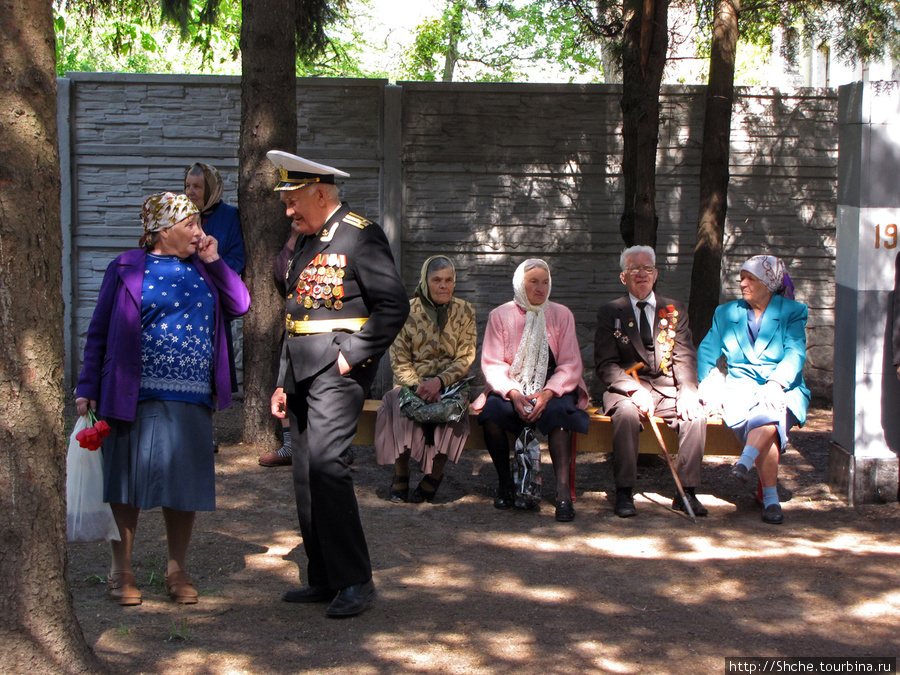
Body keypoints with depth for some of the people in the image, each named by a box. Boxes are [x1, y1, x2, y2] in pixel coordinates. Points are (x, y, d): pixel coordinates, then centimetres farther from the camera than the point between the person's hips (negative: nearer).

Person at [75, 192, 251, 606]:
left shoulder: (202, 268, 14)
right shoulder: (127, 269, 1)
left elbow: (240, 306, 6)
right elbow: (99, 333, 3)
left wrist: (214, 261, 2)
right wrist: (88, 388, -2)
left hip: (192, 397, 3)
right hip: (137, 396, -3)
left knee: (185, 482, 5)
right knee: (130, 480, 3)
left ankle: (177, 571, 18)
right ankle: (122, 571, 17)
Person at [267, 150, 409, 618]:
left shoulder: (360, 236, -8)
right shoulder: (305, 244, 19)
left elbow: (394, 305, -13)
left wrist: (353, 355, -16)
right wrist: (283, 383, 18)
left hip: (337, 368, -9)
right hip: (301, 370, 9)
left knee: (325, 465, -18)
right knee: (306, 476, 7)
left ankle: (355, 580, -11)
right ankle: (323, 580, 14)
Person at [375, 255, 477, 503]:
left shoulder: (464, 312, 5)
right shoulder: (407, 312, 1)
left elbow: (465, 359, -1)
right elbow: (399, 361, -1)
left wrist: (439, 382, -19)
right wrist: (418, 385, -20)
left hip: (449, 383, 0)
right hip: (412, 381, 0)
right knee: (400, 405, -33)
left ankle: (435, 475, -15)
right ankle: (400, 475, -18)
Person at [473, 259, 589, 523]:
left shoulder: (561, 315, 6)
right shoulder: (500, 315, 5)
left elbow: (570, 365, -1)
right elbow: (492, 364, -2)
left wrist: (547, 393, -19)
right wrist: (512, 393, -21)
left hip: (553, 386, 0)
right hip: (511, 387, 0)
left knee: (557, 412, -34)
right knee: (491, 411, -31)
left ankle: (563, 492, -38)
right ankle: (505, 483, -13)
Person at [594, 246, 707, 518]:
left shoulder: (674, 311, 13)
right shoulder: (610, 313, 7)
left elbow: (684, 358, 5)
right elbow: (605, 365, -2)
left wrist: (688, 390, -16)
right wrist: (635, 391, -19)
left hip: (667, 389, 2)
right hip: (627, 389, -2)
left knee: (696, 413, -27)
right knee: (626, 412, -35)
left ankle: (687, 491, -21)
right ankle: (624, 493, -30)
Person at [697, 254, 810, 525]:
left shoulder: (793, 312, 10)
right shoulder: (726, 313, 20)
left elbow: (795, 354, -4)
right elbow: (706, 350, 12)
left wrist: (776, 383, -23)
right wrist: (709, 381, -9)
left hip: (783, 389, -1)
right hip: (741, 388, 1)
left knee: (770, 410, -39)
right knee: (765, 423, -34)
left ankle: (745, 462, -56)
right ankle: (770, 499, -37)